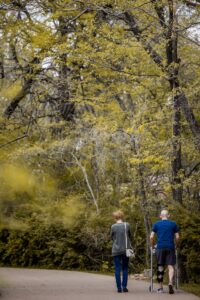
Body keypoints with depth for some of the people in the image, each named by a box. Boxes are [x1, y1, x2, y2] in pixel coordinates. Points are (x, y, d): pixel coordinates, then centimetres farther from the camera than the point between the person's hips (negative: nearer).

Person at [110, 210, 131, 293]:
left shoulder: (113, 226, -7)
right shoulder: (127, 225, -3)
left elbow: (111, 237, 6)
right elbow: (129, 236, 8)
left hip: (116, 250, -1)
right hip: (126, 249, 1)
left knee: (117, 269, 4)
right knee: (125, 268, 11)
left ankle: (119, 287, 1)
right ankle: (124, 286, 6)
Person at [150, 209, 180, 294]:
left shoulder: (156, 224, 8)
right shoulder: (173, 224, 6)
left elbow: (151, 237, 3)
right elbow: (177, 237, 4)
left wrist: (152, 246, 16)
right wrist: (176, 245, 18)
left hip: (160, 248, 1)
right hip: (170, 247, -1)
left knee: (160, 267, 8)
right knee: (171, 266, -3)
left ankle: (161, 287, 12)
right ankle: (170, 283, -25)